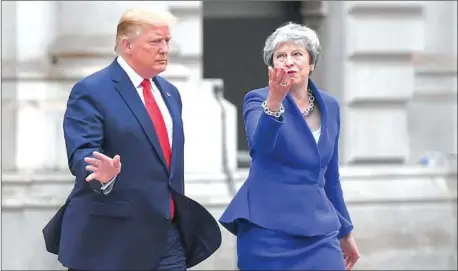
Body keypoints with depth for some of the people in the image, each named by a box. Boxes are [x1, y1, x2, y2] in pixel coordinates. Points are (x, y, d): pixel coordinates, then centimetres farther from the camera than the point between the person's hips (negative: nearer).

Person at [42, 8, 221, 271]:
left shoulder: (169, 92, 16)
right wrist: (103, 174, -39)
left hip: (168, 235, 7)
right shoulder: (91, 91, -8)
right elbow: (81, 153, -19)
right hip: (111, 237, -6)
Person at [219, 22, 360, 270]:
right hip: (269, 231, -4)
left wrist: (345, 230, 22)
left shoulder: (329, 106, 10)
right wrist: (274, 101, -44)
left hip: (318, 231, 4)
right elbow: (260, 144, -27)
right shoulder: (258, 99, -5)